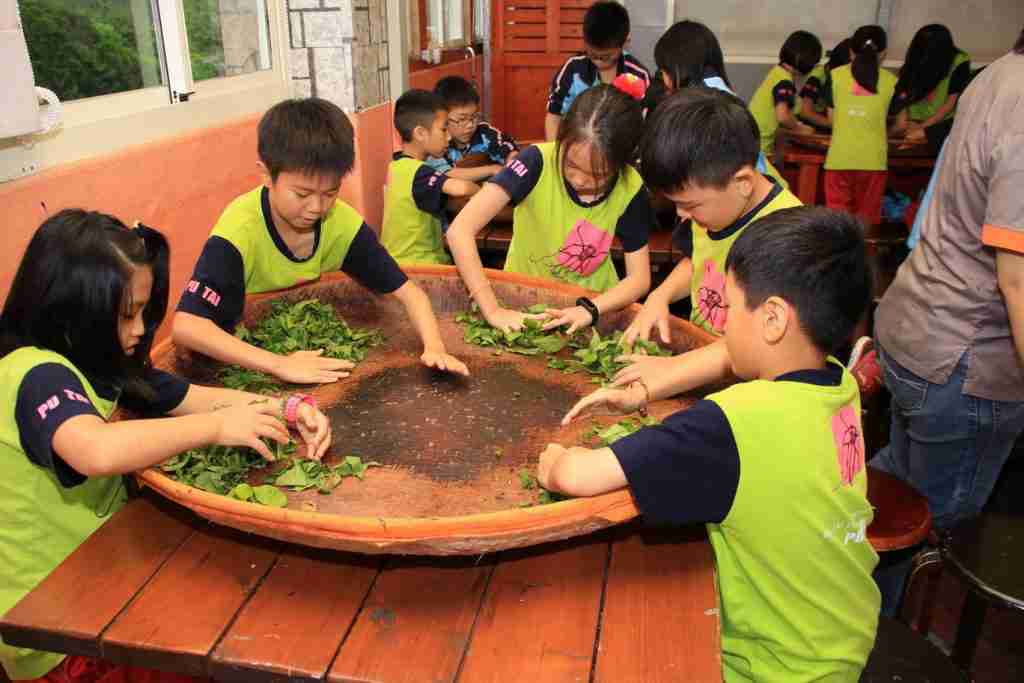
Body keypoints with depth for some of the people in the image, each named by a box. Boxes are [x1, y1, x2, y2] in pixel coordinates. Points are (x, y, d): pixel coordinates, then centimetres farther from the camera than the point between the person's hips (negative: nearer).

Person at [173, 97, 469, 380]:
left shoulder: (343, 223, -15)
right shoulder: (239, 231, -25)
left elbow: (408, 291, -9)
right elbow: (186, 327, -32)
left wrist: (434, 347, -27)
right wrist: (280, 364, -40)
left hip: (317, 349, 3)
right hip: (249, 366, -2)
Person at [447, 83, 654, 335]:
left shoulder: (630, 190, -15)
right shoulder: (537, 162, -23)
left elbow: (639, 278, -9)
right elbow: (460, 230, -29)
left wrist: (590, 309, -27)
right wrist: (493, 311, -35)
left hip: (591, 302, 1)